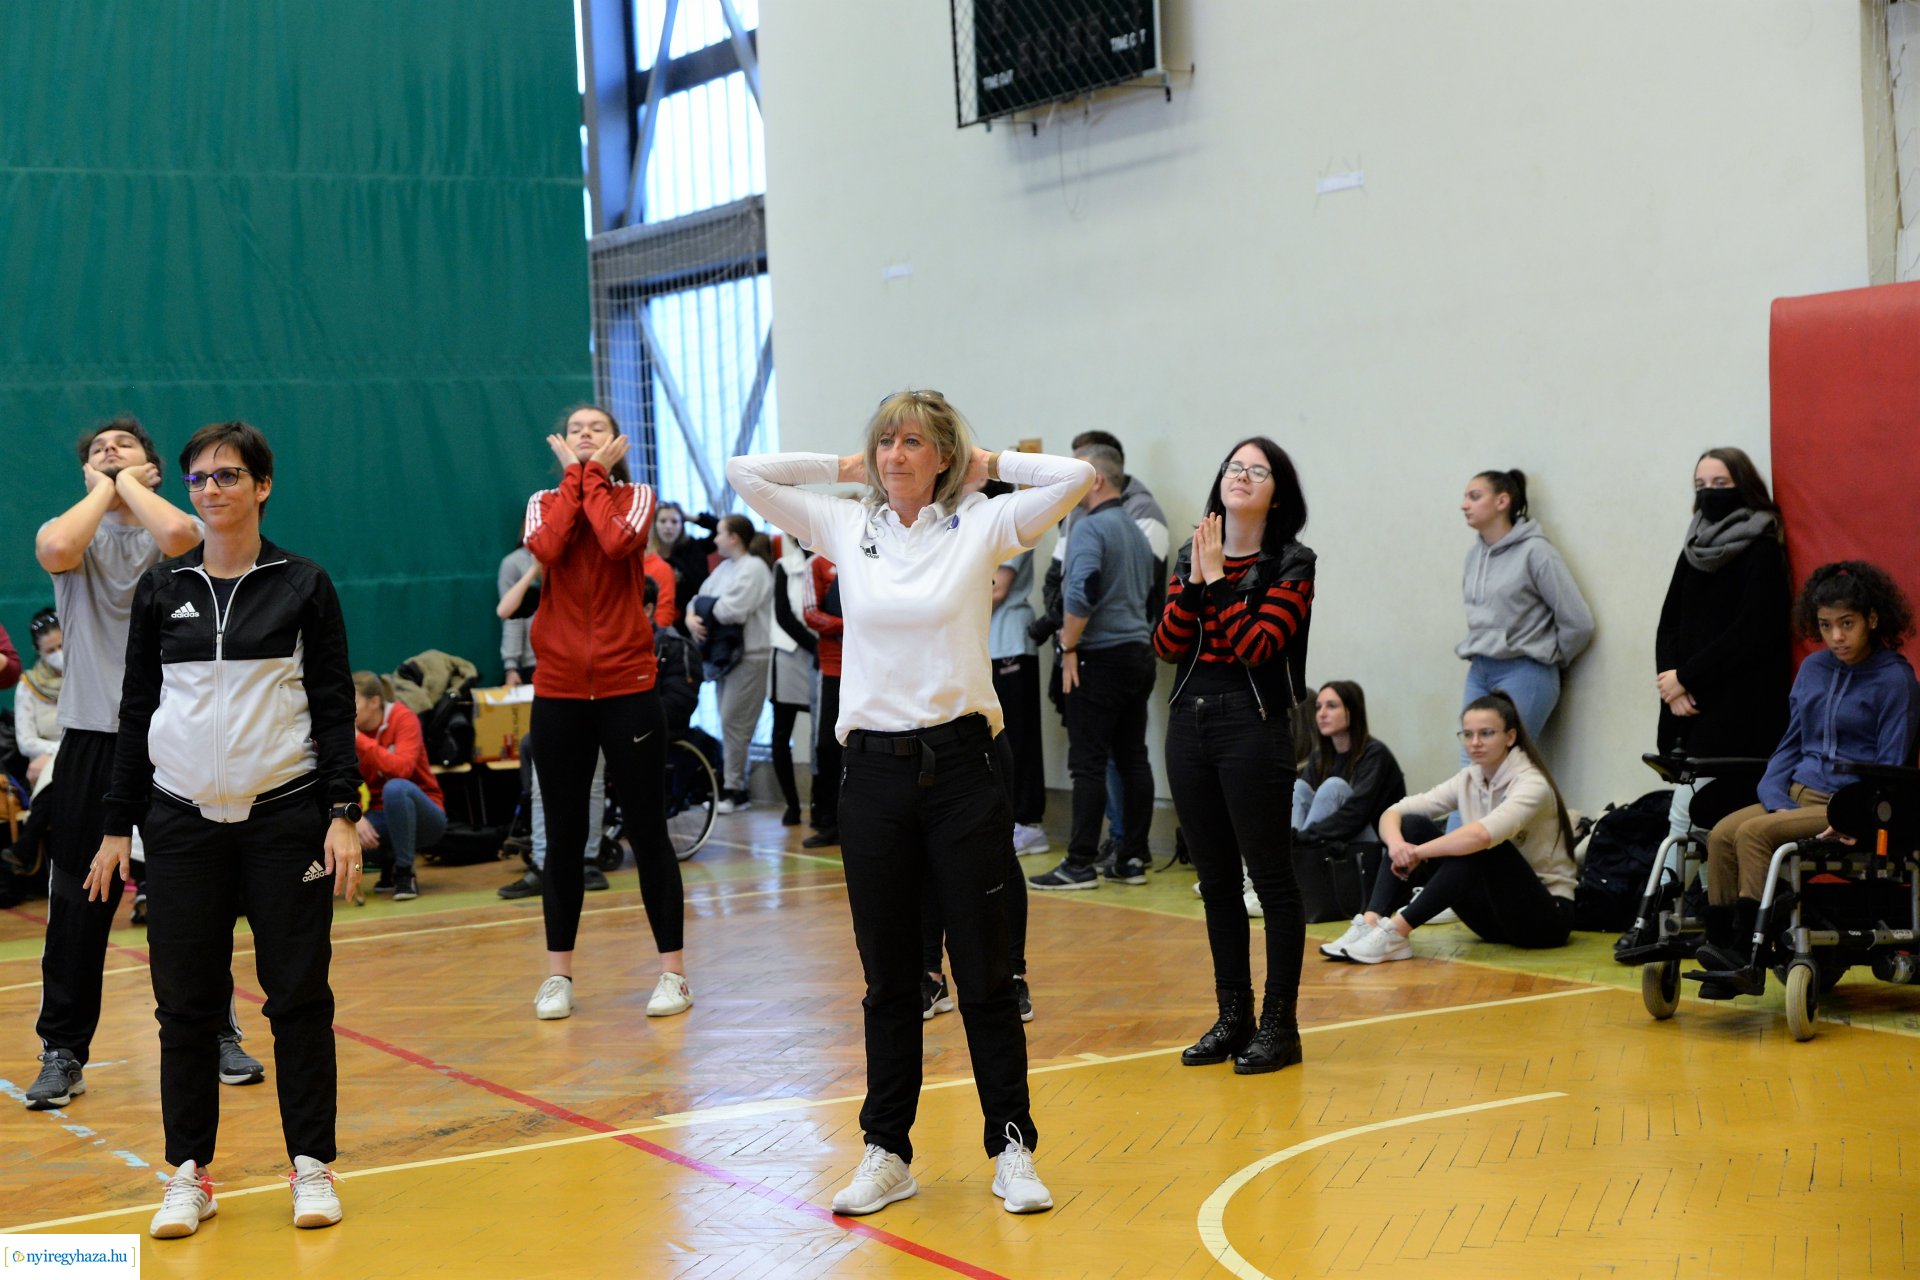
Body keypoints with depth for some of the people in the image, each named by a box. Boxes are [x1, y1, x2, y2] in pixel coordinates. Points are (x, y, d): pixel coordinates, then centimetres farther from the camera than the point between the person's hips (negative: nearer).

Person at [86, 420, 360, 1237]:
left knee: (299, 994, 1)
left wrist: (343, 814, -8)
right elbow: (136, 710, 10)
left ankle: (311, 1166, 12)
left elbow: (334, 708, 0)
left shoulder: (304, 586, 1)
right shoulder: (160, 589, 7)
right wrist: (118, 826, 8)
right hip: (183, 821, 2)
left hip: (285, 815, -2)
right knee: (186, 1001, 3)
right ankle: (190, 1173, 14)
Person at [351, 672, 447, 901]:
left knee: (395, 787, -37)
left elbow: (402, 768, -30)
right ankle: (391, 862, 5)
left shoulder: (403, 718, -13)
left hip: (422, 817, -5)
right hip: (381, 819, 5)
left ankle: (405, 872, -21)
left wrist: (359, 739, -28)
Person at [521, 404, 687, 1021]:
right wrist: (574, 474, -6)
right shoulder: (544, 502, 8)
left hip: (627, 687, -2)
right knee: (563, 836, 7)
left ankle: (673, 971, 7)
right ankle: (558, 975, 16)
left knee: (647, 829, 1)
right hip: (559, 691, 2)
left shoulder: (636, 497, 3)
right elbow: (547, 549, -15)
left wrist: (596, 474, -8)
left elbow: (617, 541, -20)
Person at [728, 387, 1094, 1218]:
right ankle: (887, 1155, 19)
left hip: (959, 762, -2)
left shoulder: (980, 528, 0)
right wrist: (842, 468, 9)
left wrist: (989, 464, 1)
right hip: (874, 769, 2)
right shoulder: (845, 528, 7)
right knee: (888, 977, 10)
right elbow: (744, 474, 7)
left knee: (984, 972, 4)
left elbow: (1076, 477, -9)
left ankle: (1012, 1150, 14)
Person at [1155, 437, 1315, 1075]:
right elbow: (1166, 646, 1)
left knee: (1272, 878, -1)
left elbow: (1256, 646, -17)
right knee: (1215, 879, 11)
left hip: (1254, 727, -5)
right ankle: (1232, 1016, 21)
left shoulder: (1290, 565, -4)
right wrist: (1196, 581, -11)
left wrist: (1218, 579, -14)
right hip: (1189, 722, 6)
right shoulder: (1190, 556, 10)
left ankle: (1280, 1023, 7)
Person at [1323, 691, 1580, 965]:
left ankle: (1397, 931, -34)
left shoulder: (1532, 784, -17)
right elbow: (1393, 812, -3)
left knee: (1479, 845, -34)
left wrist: (1417, 852, -29)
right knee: (1411, 825, -9)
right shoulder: (1468, 780, 3)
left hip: (1546, 915, -6)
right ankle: (1370, 922, -26)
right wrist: (1396, 844, -26)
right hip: (1495, 912, 6)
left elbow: (1483, 834, -38)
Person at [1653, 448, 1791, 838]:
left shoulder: (1761, 550, -5)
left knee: (1684, 821, -13)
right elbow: (1669, 624, 12)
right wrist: (1671, 682, -5)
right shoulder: (1695, 548, 16)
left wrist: (1686, 677, -10)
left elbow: (1749, 635, -13)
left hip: (1737, 715, -6)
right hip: (1690, 710, 6)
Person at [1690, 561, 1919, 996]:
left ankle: (1747, 955, -25)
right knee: (1721, 834, -20)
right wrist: (1776, 798, 1)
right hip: (1799, 793, 6)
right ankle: (1720, 949, -19)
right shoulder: (1813, 668, 14)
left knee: (1754, 834, -28)